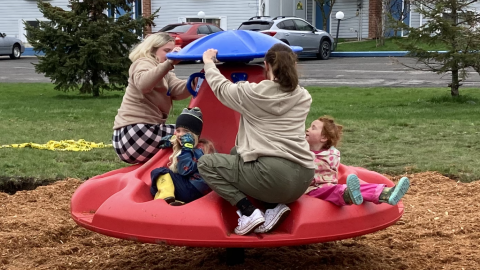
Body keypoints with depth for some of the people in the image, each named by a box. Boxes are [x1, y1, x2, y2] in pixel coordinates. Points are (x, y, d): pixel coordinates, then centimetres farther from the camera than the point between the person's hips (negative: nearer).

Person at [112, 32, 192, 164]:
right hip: (133, 134, -10)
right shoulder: (143, 63, -3)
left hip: (142, 132, 10)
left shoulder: (165, 74, 22)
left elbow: (180, 90, -1)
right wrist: (169, 63, -35)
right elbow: (143, 84, -29)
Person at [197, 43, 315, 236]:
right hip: (302, 180, 7)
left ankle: (248, 212, -2)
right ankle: (274, 206, 11)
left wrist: (209, 62, 34)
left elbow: (220, 87, 16)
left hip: (272, 176, -6)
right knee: (237, 154, 31)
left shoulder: (252, 93, -2)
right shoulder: (304, 97, 11)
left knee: (206, 163, 14)